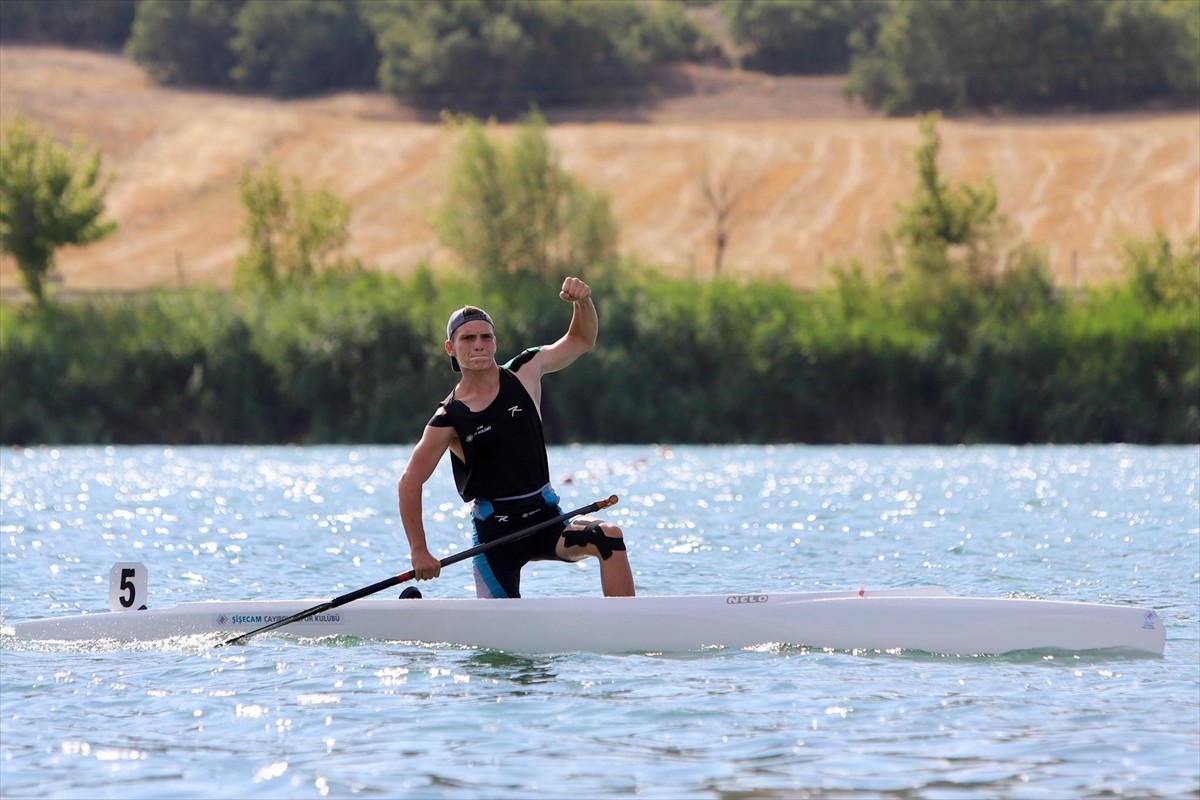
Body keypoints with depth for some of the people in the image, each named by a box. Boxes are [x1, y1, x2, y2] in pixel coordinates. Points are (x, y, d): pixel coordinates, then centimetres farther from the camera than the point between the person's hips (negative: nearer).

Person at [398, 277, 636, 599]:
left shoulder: (523, 372, 2)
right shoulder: (450, 418, -6)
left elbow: (581, 340, 10)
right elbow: (410, 482, -2)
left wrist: (582, 301, -12)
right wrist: (419, 551, -8)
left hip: (545, 517, 3)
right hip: (494, 532, -2)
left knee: (609, 537, -26)